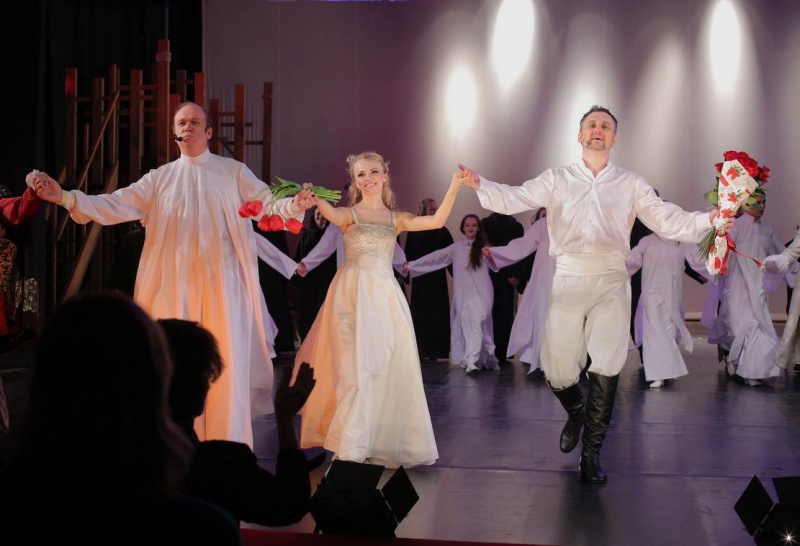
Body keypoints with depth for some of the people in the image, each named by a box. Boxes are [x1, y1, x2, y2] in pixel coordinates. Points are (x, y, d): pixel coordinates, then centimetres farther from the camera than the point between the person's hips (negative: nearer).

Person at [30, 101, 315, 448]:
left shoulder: (233, 172, 6)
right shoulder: (160, 178, 10)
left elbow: (267, 204, -2)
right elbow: (115, 206, 5)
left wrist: (293, 206, -24)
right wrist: (65, 197, -7)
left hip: (222, 279, -2)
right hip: (176, 281, 2)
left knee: (226, 360, -3)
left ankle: (229, 445, 6)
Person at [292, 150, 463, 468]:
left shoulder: (396, 219, 14)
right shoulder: (349, 214, 5)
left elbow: (437, 221, 1)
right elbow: (332, 215, -20)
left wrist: (453, 188, -10)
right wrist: (315, 199, -41)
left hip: (385, 296, 3)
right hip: (352, 295, -3)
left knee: (388, 366, 2)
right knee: (354, 366, -6)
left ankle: (382, 439, 15)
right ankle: (351, 443, 1)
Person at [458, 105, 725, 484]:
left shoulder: (631, 185, 10)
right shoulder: (557, 179, 11)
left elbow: (668, 221, 2)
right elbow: (515, 199, -1)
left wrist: (710, 219, -15)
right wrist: (479, 185, -18)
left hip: (611, 283, 0)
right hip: (568, 281, 0)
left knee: (606, 370, -3)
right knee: (557, 371, 1)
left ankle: (591, 454, 11)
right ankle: (575, 413, 37)